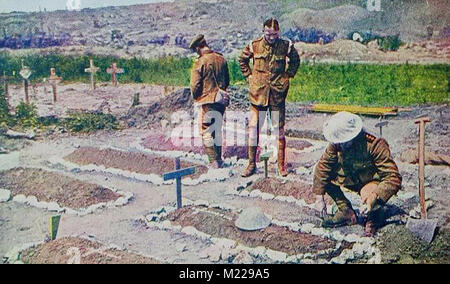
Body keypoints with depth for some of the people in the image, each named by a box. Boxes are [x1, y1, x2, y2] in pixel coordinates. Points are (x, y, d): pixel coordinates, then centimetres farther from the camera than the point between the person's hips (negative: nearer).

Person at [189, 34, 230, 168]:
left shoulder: (200, 62, -14)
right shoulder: (221, 59, 5)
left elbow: (195, 84, -13)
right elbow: (227, 80, 13)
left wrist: (196, 97, 4)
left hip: (208, 101, -6)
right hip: (222, 101, 6)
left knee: (206, 132, 3)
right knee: (218, 130, 16)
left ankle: (214, 161, -1)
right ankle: (219, 159, 23)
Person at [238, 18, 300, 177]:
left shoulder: (286, 46, 0)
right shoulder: (255, 46, 0)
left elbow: (295, 61, 19)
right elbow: (242, 60, 17)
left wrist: (288, 76, 9)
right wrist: (249, 75, 8)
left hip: (278, 94, 0)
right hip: (258, 93, 0)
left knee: (279, 129, 4)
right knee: (254, 128, 2)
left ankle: (281, 165, 13)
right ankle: (252, 164, 12)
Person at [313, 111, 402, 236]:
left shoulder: (375, 144, -32)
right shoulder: (336, 144, -18)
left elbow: (394, 179, -34)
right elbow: (323, 166, -9)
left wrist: (375, 197, -48)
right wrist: (319, 195, -16)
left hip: (374, 182, -6)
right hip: (353, 180, 6)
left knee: (368, 192, -38)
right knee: (325, 176, -11)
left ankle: (375, 217, -2)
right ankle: (346, 212, 3)